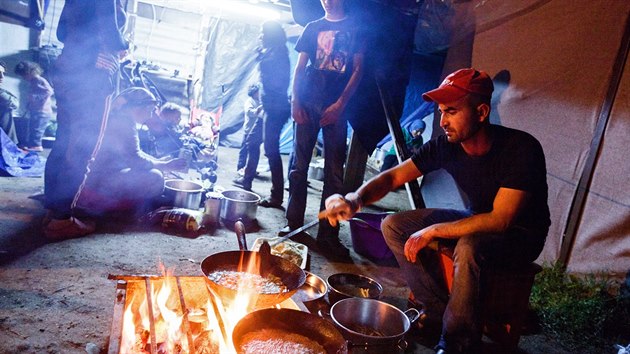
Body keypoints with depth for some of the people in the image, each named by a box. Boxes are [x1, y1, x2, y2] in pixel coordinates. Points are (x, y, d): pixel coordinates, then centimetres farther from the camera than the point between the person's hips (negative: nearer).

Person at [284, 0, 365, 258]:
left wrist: (340, 104, -9)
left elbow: (358, 69, 2)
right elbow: (300, 67, 11)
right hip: (308, 103, 2)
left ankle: (328, 234, 3)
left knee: (335, 172, -2)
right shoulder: (313, 27, 15)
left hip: (336, 107, -2)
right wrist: (295, 101, -2)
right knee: (299, 166, 1)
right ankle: (294, 224, 12)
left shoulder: (355, 28, 9)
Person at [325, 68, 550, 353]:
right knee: (394, 225, -7)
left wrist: (433, 231, -29)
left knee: (468, 247, -39)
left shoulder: (521, 149, -27)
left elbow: (500, 220, -32)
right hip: (477, 221, 6)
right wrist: (355, 199, -30)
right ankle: (437, 311, -2)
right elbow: (393, 177, -10)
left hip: (520, 233, -6)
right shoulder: (446, 145, -11)